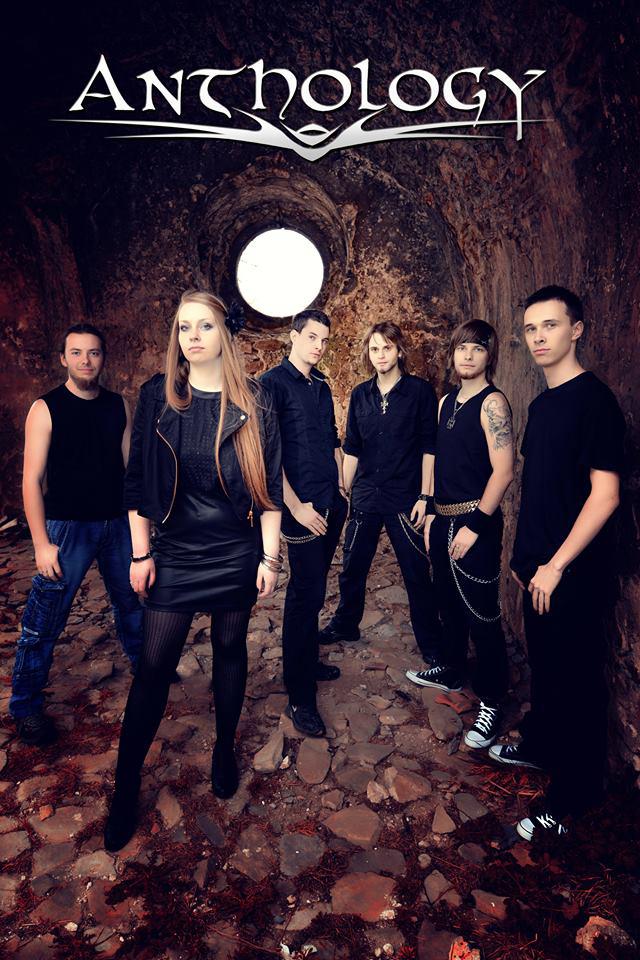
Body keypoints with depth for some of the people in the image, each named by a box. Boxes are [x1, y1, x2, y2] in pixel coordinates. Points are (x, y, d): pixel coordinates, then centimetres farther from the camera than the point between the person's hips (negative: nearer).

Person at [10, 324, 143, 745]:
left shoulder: (120, 406, 4)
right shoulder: (46, 409, -7)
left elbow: (131, 467, 8)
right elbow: (32, 479, -8)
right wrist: (41, 544, -12)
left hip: (118, 523, 4)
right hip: (67, 528, -4)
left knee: (133, 603, 18)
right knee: (45, 621, 2)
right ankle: (26, 705, 22)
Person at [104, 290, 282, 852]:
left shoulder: (252, 405, -3)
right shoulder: (158, 397, -1)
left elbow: (269, 487, -2)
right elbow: (138, 480, 2)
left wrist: (269, 557, -4)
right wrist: (141, 553, 0)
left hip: (237, 553, 0)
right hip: (175, 553, 0)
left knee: (230, 649, 14)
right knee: (155, 664, 3)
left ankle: (225, 749, 37)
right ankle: (126, 784, 21)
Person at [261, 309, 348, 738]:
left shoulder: (322, 386, 13)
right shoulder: (274, 384, -9)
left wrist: (342, 487, 16)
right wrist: (297, 506, -17)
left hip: (333, 504, 7)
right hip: (303, 506, -7)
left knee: (312, 589, 18)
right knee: (307, 594, -4)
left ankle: (308, 662, 35)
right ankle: (300, 697, 8)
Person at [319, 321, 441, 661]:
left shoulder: (420, 391, -4)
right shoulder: (360, 395, 7)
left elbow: (429, 447, -6)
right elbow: (351, 449, 12)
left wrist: (424, 496, -10)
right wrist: (344, 492, 9)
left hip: (404, 499, -4)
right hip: (365, 497, 4)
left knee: (416, 573, 3)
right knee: (352, 567, 15)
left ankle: (430, 643, 21)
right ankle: (345, 625, 36)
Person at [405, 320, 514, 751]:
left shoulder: (492, 402, -11)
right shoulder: (447, 402, 12)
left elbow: (503, 470, -17)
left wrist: (475, 526, -18)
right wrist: (432, 513, 14)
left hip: (476, 523, -7)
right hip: (444, 520, 8)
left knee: (481, 614, 0)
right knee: (449, 602, 20)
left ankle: (492, 701, 15)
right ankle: (450, 669, 39)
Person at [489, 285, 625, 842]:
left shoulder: (594, 399, -15)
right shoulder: (542, 404, 10)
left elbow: (605, 494, -19)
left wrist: (556, 565, -17)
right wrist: (524, 553, 15)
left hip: (573, 572, -7)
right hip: (539, 566, 8)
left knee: (576, 677, 6)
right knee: (544, 664, 21)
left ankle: (573, 795, 23)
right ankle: (539, 745, 41)